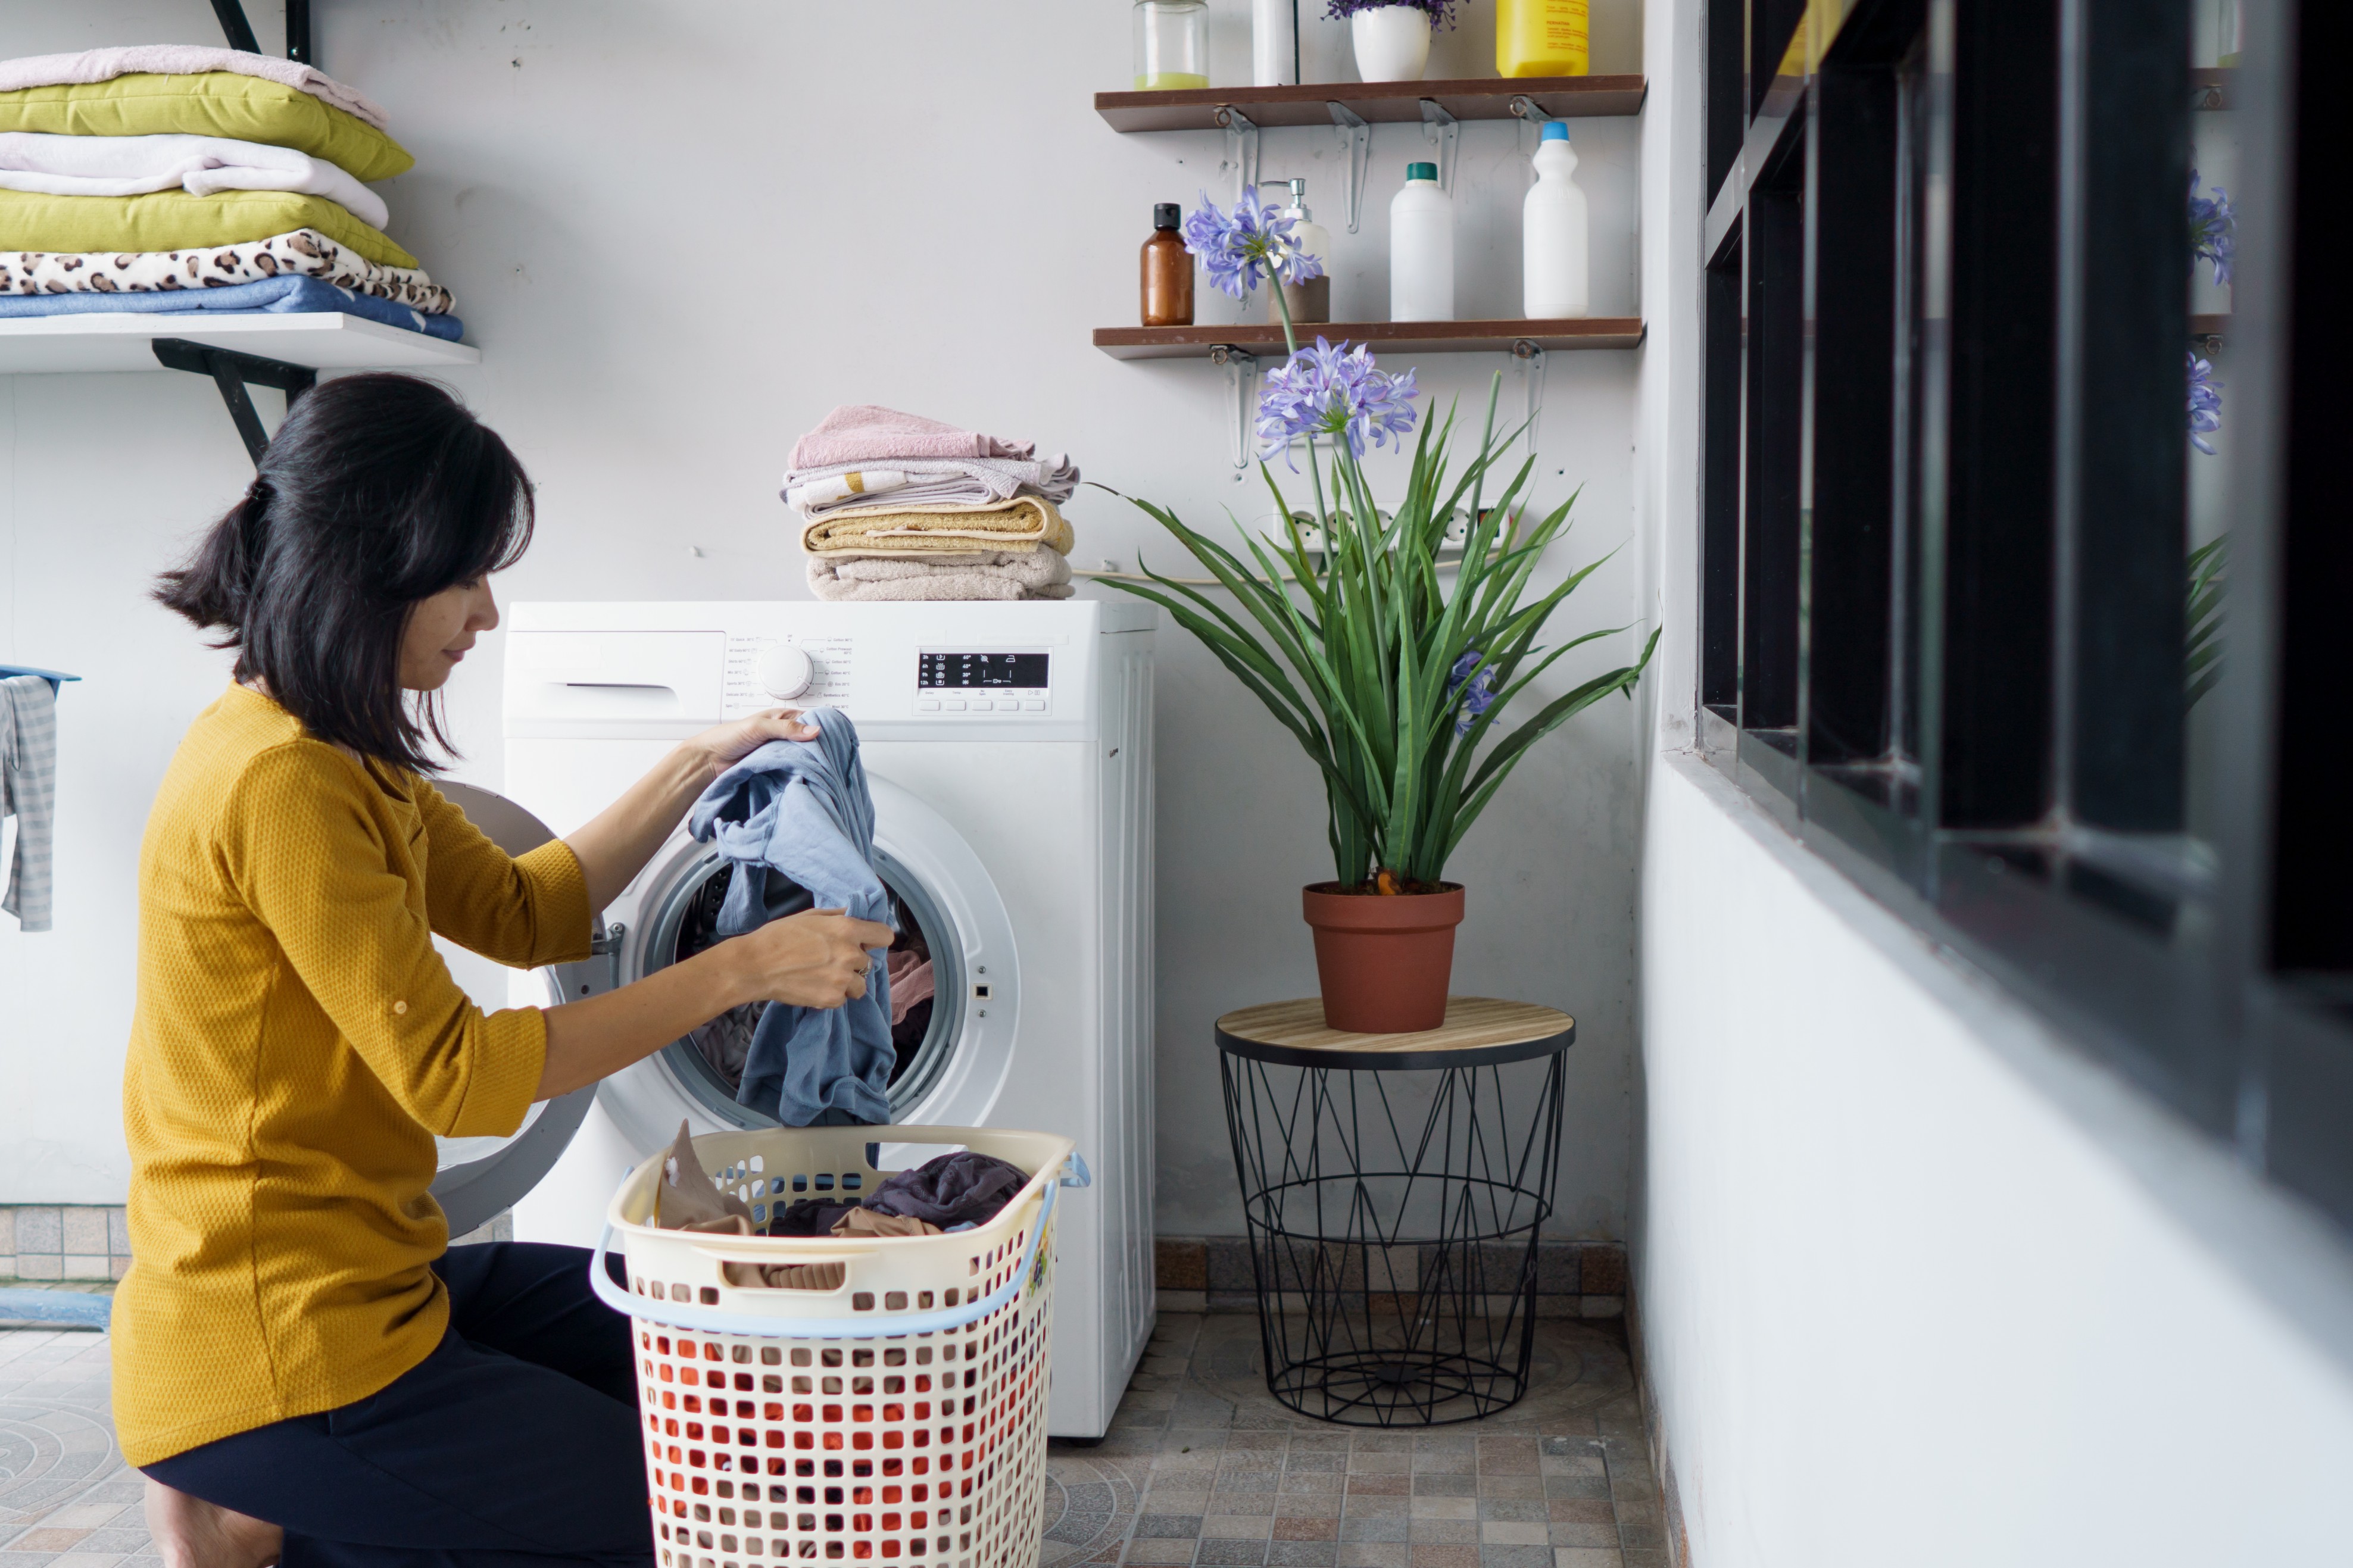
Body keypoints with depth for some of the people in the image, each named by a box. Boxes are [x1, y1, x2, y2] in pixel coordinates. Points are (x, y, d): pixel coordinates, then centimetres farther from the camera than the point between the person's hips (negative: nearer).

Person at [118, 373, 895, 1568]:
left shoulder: (342, 754, 9)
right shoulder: (276, 780, -22)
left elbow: (525, 911, 19)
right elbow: (453, 1075, -23)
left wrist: (696, 768, 10)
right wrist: (744, 969, -20)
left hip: (363, 1276, 10)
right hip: (274, 1351, -10)